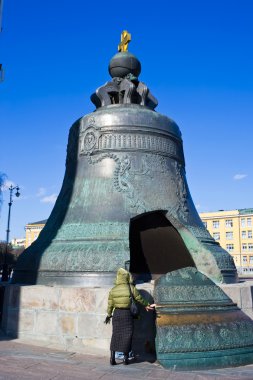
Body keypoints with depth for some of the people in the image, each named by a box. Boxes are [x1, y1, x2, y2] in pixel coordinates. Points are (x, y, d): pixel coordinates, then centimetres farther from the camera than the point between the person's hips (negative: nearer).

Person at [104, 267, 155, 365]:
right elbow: (139, 298, 3)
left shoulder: (113, 290, 2)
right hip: (127, 314, -3)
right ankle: (125, 356, 12)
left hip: (117, 313, 3)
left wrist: (108, 315, 19)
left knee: (115, 334, 10)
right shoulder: (131, 288, -6)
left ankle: (112, 357, 9)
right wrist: (147, 305, 20)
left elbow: (110, 305, 6)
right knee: (127, 335, 9)